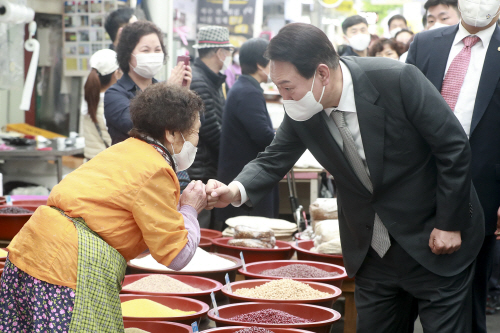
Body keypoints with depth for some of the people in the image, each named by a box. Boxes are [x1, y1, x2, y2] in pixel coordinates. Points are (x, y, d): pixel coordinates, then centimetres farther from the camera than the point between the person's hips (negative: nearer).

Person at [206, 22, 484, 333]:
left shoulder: (398, 80, -25)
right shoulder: (301, 112, -10)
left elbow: (454, 146, -18)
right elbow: (274, 161, 1)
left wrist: (449, 224, -14)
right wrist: (236, 190, -20)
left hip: (435, 241, -5)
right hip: (372, 250, 5)